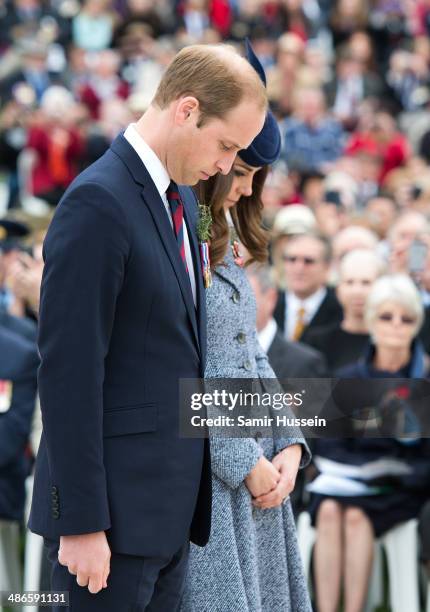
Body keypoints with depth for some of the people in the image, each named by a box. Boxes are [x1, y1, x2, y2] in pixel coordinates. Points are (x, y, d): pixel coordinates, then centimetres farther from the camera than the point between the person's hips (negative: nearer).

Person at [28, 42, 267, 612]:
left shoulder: (180, 198, 12)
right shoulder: (98, 202, -16)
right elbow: (68, 371, -19)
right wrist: (81, 522, -19)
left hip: (171, 504, 9)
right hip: (114, 504, -9)